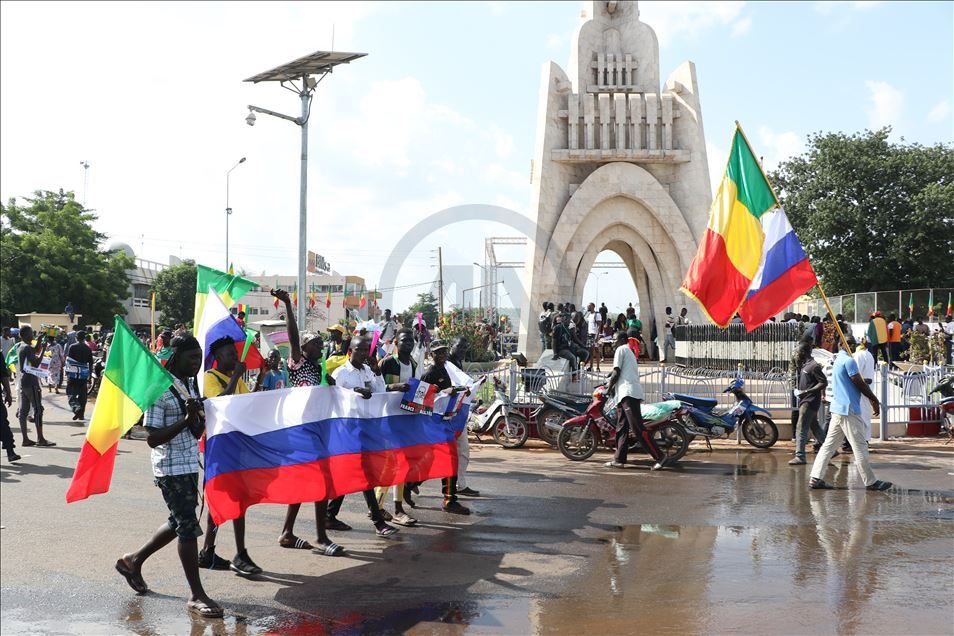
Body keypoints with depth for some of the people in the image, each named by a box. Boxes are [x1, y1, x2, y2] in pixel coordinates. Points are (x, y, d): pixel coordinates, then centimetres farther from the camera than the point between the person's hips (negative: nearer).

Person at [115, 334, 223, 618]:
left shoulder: (193, 386, 9)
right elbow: (152, 438, -18)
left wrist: (198, 418, -10)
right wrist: (185, 419, -24)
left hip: (191, 464, 9)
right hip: (171, 467, -9)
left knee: (179, 522, 18)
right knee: (188, 526, -7)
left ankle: (133, 561, 38)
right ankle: (197, 595, 1)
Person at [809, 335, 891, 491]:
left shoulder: (838, 360, 18)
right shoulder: (849, 360, -12)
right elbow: (859, 383, -12)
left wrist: (871, 398, 19)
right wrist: (874, 400, -1)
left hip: (837, 408, 10)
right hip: (849, 409, -10)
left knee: (829, 444, 6)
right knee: (860, 446, -2)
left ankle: (816, 478, 3)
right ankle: (871, 482, 5)